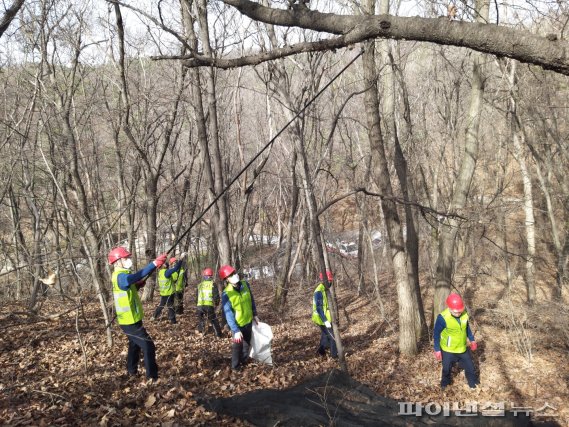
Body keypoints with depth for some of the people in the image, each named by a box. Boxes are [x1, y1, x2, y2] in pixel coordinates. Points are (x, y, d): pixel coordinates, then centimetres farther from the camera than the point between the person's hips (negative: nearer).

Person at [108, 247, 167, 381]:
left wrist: (138, 285, 1)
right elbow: (138, 275, -43)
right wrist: (154, 264, -51)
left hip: (128, 320, 10)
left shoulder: (119, 276, 10)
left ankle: (131, 371, 41)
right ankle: (153, 377, -3)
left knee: (135, 345, 26)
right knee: (148, 346, -7)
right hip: (130, 321, -10)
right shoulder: (120, 276, -23)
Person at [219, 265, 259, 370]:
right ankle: (235, 366, 31)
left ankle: (244, 361, 45)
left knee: (247, 343, 22)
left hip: (248, 321, 5)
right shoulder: (226, 294, -27)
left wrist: (254, 314, 10)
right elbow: (228, 314, -27)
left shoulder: (245, 285, -12)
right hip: (237, 324, -5)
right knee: (237, 345, 10)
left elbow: (251, 300, 5)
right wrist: (236, 331, -30)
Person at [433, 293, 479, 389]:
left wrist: (472, 340, 10)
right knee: (446, 369, 18)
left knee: (470, 367, 20)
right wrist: (437, 350, -14)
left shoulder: (464, 314, -13)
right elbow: (437, 334, -17)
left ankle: (473, 383, 45)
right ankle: (444, 385, 45)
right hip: (448, 350, -4)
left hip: (462, 348, 4)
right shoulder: (442, 318, -29)